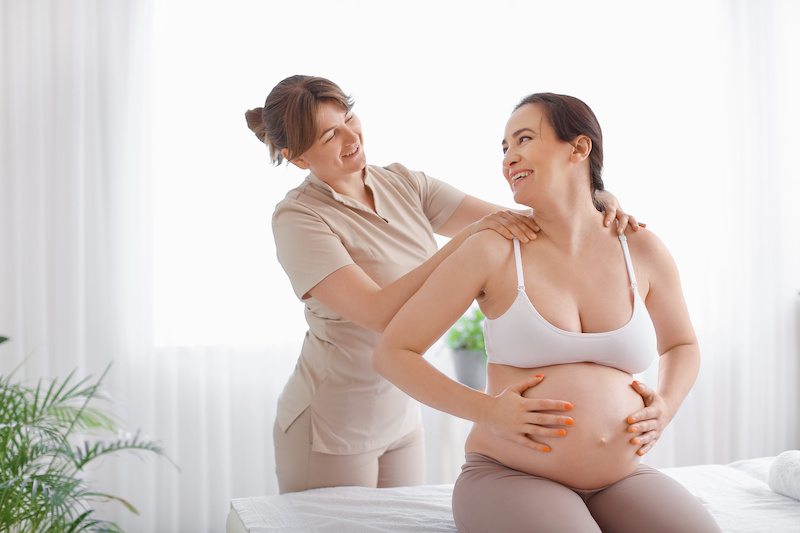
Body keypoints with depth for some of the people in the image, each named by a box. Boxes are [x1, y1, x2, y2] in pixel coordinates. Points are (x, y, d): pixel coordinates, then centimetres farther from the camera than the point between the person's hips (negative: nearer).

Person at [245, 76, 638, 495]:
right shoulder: (297, 219, -19)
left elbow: (514, 225, -5)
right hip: (329, 428, -6)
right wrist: (468, 238, -35)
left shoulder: (403, 184, -1)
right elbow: (380, 315, -30)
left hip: (400, 420, 6)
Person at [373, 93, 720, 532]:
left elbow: (681, 345, 23)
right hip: (508, 478, -3)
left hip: (620, 479, 3)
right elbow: (390, 353, -2)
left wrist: (665, 408, 2)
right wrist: (487, 411, -14)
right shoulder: (491, 252, -6)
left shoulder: (641, 251, 4)